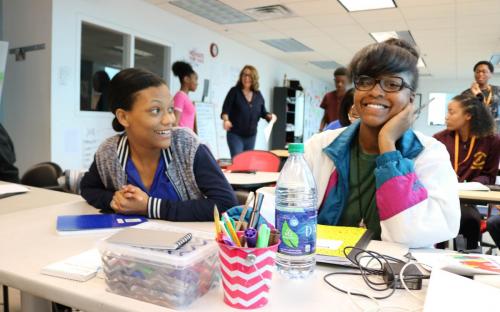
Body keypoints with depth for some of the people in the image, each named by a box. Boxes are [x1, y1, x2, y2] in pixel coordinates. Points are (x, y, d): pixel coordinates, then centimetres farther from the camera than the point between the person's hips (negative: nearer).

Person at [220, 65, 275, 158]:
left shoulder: (258, 95, 6)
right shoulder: (234, 91, -6)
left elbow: (262, 112, 13)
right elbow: (225, 109, -12)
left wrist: (270, 116, -7)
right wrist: (226, 120, -30)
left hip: (251, 135, 5)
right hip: (235, 134, -5)